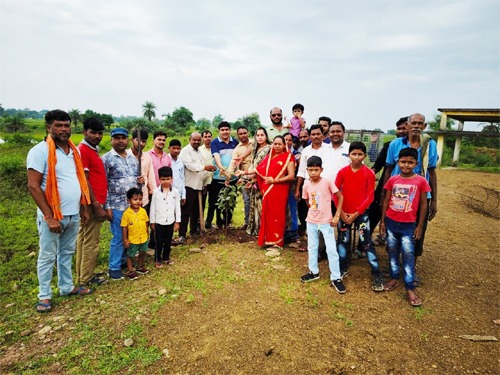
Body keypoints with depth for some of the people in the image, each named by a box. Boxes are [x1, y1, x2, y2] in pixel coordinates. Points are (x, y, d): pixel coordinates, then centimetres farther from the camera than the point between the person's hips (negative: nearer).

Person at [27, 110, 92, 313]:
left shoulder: (73, 150, 8)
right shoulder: (40, 151, -12)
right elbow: (33, 186, -16)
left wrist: (83, 209, 12)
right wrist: (49, 217, -19)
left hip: (73, 215, 6)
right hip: (53, 216, -6)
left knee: (67, 253, 18)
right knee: (47, 257, 7)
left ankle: (67, 287, 32)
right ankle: (44, 296, 21)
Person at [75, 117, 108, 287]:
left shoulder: (93, 150, 15)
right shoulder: (83, 150, -14)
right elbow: (84, 180, -19)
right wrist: (96, 205, -20)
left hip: (94, 202, 10)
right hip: (92, 204, -10)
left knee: (84, 239, 16)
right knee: (91, 242, 0)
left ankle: (84, 275, 28)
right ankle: (86, 278, 13)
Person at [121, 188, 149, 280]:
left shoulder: (143, 211, -6)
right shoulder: (126, 213, -17)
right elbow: (124, 227, -13)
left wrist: (146, 234, 9)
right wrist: (125, 240, -12)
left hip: (143, 238, 4)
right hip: (132, 239, -4)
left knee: (142, 253, 20)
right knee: (130, 255, 11)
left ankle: (140, 267, 41)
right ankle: (131, 271, 25)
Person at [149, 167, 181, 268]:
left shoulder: (175, 192, -4)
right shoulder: (156, 192, -7)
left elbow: (177, 207, 0)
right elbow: (153, 207, -2)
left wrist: (177, 221, 0)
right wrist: (152, 222, 1)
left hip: (170, 221, 2)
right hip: (159, 222, -2)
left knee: (168, 241, 14)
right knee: (159, 242, 8)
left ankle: (166, 258, 32)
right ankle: (157, 260, 23)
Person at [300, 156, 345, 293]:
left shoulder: (327, 182, -15)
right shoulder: (306, 184, -2)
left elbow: (340, 197, -9)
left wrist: (337, 216, -12)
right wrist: (313, 211, 6)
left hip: (326, 221, -4)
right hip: (311, 221, 4)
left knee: (331, 250, -1)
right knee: (312, 247, 16)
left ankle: (336, 278, 12)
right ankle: (314, 272, 33)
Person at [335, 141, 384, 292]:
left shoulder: (369, 173, -6)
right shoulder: (342, 172, -2)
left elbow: (370, 196, -6)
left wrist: (356, 213, -11)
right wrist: (341, 212, -7)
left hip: (361, 213, -2)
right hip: (344, 213, 2)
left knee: (367, 243, -3)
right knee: (343, 241, 11)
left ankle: (377, 274, 8)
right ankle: (343, 269, 28)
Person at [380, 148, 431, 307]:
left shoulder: (421, 181, -7)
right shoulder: (392, 180, -1)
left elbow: (423, 204, -2)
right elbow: (386, 201, 5)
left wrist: (420, 226, -1)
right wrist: (382, 221, 5)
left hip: (408, 225, -2)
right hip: (391, 222, 3)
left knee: (408, 254, 1)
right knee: (392, 251, 13)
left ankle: (410, 288, 8)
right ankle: (394, 278, 29)